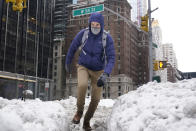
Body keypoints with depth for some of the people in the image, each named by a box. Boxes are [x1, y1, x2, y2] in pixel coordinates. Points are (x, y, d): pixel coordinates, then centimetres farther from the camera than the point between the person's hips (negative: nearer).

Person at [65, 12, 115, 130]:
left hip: (98, 70, 1)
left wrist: (105, 74, -38)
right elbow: (73, 48, 3)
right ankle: (79, 111, -5)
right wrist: (67, 63, 13)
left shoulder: (107, 38, -19)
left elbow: (111, 58, -22)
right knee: (82, 85, -31)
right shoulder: (83, 34, -15)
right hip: (83, 67, 0)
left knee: (96, 98, -1)